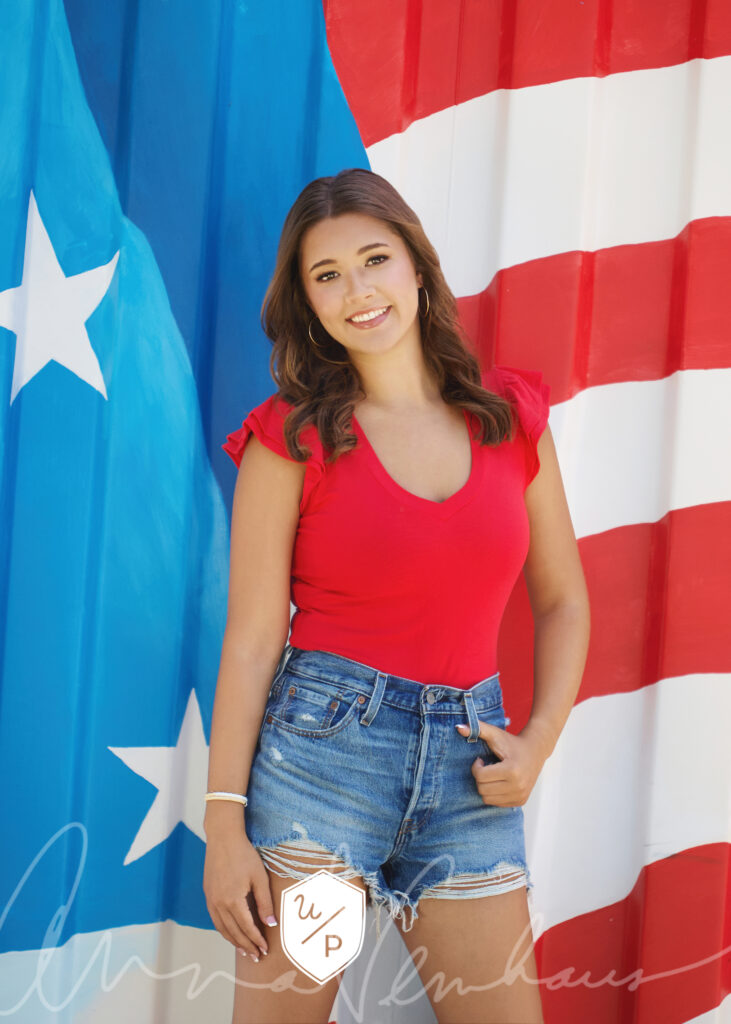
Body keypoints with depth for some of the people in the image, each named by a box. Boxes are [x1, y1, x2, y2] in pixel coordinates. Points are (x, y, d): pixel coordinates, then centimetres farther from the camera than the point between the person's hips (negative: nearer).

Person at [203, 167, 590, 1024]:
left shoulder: (510, 414, 6)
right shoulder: (292, 437, -3)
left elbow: (562, 601, 12)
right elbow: (252, 639, -5)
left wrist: (539, 739, -2)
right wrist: (225, 822, -8)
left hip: (467, 764, 3)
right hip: (322, 746, -3)